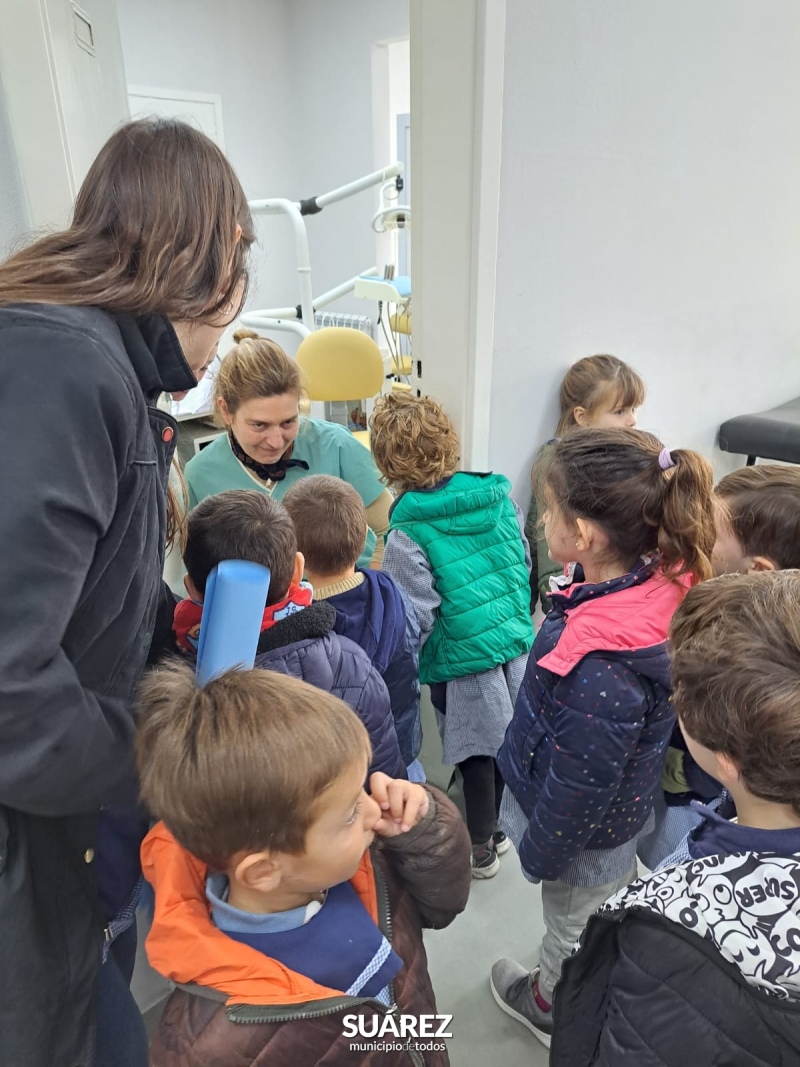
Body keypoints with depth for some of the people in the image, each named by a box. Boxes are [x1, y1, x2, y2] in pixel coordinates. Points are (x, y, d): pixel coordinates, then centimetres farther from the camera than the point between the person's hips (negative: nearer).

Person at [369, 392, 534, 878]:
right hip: (517, 645, 6)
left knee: (475, 753, 14)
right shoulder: (499, 495, -6)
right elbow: (524, 561, 6)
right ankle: (496, 827, 45)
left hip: (465, 659, -5)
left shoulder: (408, 532, -22)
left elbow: (416, 618, -21)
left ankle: (481, 847, 35)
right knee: (504, 742, 23)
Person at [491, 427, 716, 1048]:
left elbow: (579, 786, -27)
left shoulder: (600, 670, -43)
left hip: (584, 829, -7)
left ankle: (552, 1009, 56)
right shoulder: (661, 580, -19)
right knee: (616, 902, 33)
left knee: (574, 930, 25)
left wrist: (540, 852, -9)